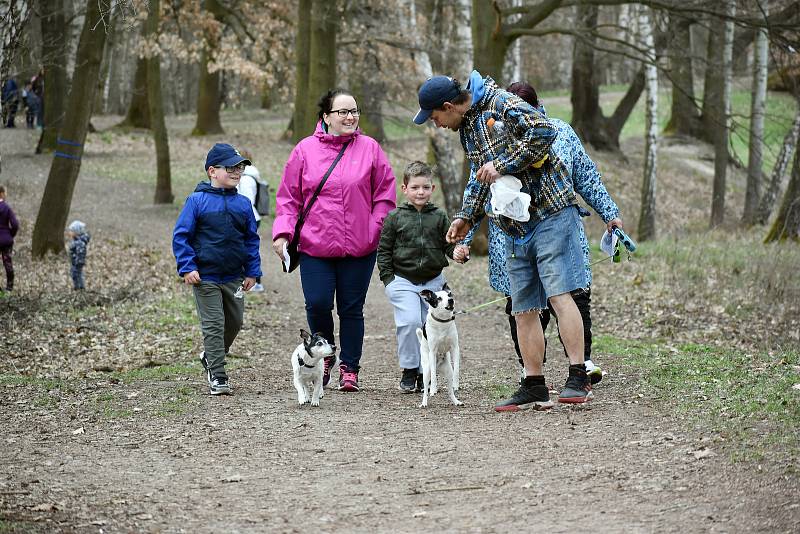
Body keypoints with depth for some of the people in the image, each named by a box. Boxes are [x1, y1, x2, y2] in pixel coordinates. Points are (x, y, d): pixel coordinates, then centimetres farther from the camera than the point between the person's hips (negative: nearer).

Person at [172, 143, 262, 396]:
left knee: (235, 321, 15)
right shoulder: (197, 200, -8)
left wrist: (252, 271, 6)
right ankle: (217, 376, 2)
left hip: (234, 278, 5)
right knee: (213, 324, -3)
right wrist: (187, 268, -15)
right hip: (205, 277, -5)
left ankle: (211, 356, 38)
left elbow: (252, 239, 11)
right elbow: (181, 236, -7)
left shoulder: (243, 203, 5)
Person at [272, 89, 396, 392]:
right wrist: (282, 232, -4)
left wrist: (376, 230, -2)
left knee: (352, 308, 4)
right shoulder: (305, 150, 3)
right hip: (315, 246, 0)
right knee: (318, 304, -7)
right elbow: (288, 196, 6)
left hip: (359, 247, 0)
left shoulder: (369, 148, 3)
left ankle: (349, 368, 16)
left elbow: (385, 194, 7)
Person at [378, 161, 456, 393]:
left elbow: (450, 244, 6)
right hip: (403, 281, -2)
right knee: (410, 322, -19)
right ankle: (409, 370, -4)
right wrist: (388, 278, -4)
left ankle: (425, 373, 17)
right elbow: (383, 250, 3)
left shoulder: (439, 217, 5)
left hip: (433, 282, 2)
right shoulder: (395, 217, 0)